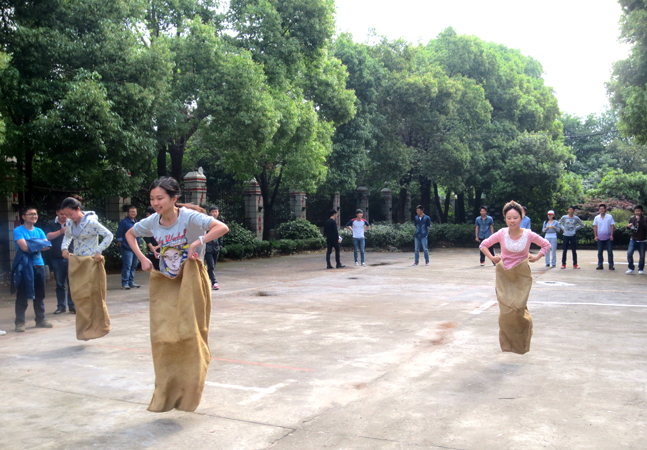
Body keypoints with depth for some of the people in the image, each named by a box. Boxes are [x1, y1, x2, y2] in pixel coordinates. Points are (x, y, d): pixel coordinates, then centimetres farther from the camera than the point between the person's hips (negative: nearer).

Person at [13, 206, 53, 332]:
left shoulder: (39, 231, 13)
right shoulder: (18, 231, -4)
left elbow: (47, 246, 1)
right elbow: (24, 247, -17)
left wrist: (31, 245, -11)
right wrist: (39, 245, -4)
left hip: (38, 266, 5)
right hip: (24, 266, -5)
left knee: (40, 295, 10)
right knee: (22, 295, -2)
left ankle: (41, 319, 19)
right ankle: (19, 322, 4)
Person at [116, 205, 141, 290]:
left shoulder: (137, 222, 15)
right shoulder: (124, 222, -6)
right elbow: (119, 235, -6)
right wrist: (121, 245, -8)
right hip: (127, 248, -7)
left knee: (134, 266, 12)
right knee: (127, 266, -10)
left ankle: (131, 282, 22)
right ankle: (125, 283, -4)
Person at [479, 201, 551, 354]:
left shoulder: (529, 235, -11)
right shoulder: (501, 234, -11)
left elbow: (546, 245, 6)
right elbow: (483, 245, 4)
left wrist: (537, 257, -2)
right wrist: (492, 258, -3)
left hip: (522, 276, 0)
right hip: (504, 275, 1)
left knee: (518, 307, -6)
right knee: (506, 310, -2)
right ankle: (508, 341, 18)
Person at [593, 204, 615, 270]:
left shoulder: (610, 217, 0)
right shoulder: (596, 218, 5)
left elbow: (612, 226, 0)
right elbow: (595, 227, 6)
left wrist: (611, 235, -7)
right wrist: (595, 236, 0)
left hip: (608, 237, -2)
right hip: (600, 238, 2)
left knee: (610, 252, -1)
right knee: (600, 252, 6)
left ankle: (611, 265, 4)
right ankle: (600, 265, 12)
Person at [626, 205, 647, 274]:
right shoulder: (632, 219, 4)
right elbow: (629, 228, 17)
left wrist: (639, 220, -27)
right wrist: (628, 226, -6)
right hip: (633, 240, 2)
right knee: (629, 253, -9)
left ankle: (641, 269, 21)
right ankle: (631, 268, 3)